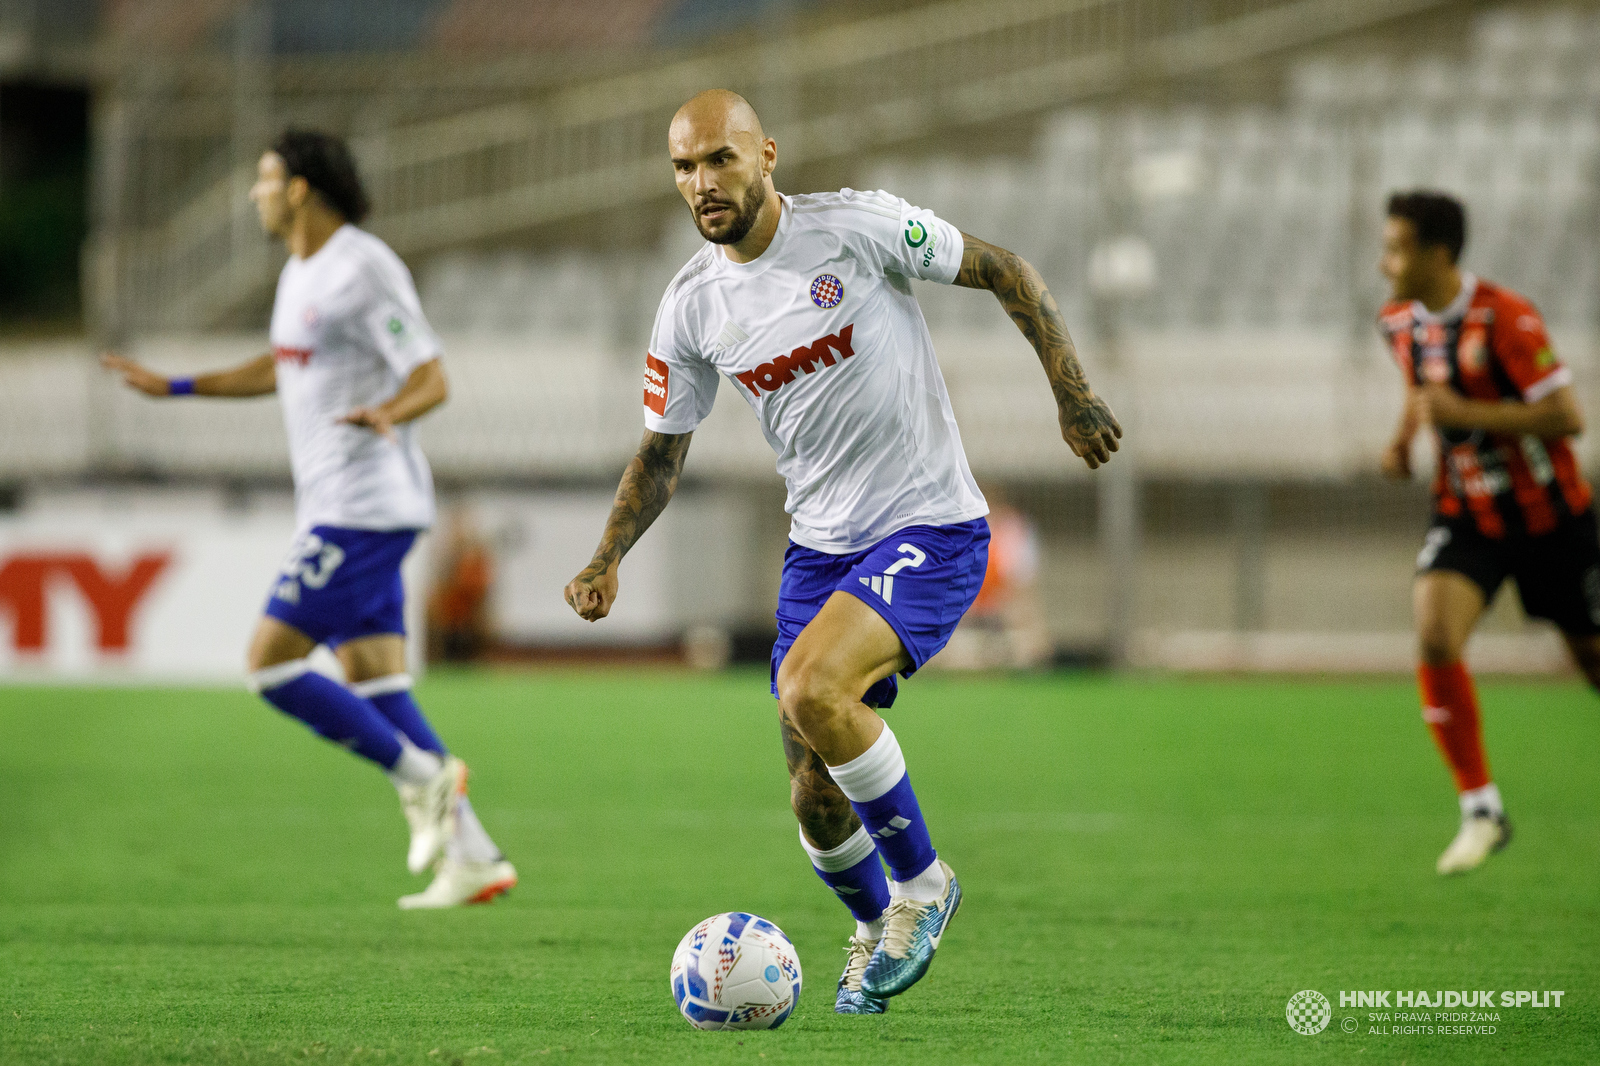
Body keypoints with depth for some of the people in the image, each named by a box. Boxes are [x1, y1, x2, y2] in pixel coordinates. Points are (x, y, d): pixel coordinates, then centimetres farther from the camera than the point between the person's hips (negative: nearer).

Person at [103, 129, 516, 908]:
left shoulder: (363, 271, -14)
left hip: (364, 507, -10)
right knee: (374, 694, 5)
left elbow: (432, 379, -18)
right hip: (337, 511, 10)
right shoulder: (302, 272, 16)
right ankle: (473, 858, 4)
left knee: (271, 665, -11)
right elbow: (281, 369, 33)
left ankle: (423, 777, -5)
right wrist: (173, 387, 34)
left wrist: (387, 413, -39)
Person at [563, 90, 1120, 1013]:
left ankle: (922, 882, -8)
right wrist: (608, 559, -1)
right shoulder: (692, 305, 1)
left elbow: (1003, 273, -4)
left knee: (810, 688, -29)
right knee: (817, 800, 4)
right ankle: (878, 931, 35)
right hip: (820, 547, 5)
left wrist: (1074, 394, -7)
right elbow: (664, 451, 12)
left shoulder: (858, 226, -13)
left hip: (932, 530, -5)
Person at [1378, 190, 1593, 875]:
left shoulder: (1505, 320, -22)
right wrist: (1403, 441, 4)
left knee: (1594, 658, 8)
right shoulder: (1399, 322, 0)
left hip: (1549, 516, -4)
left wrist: (1464, 414, -28)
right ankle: (1481, 811, -12)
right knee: (1434, 640, -21)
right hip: (1466, 516, 4)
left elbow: (1566, 417, -25)